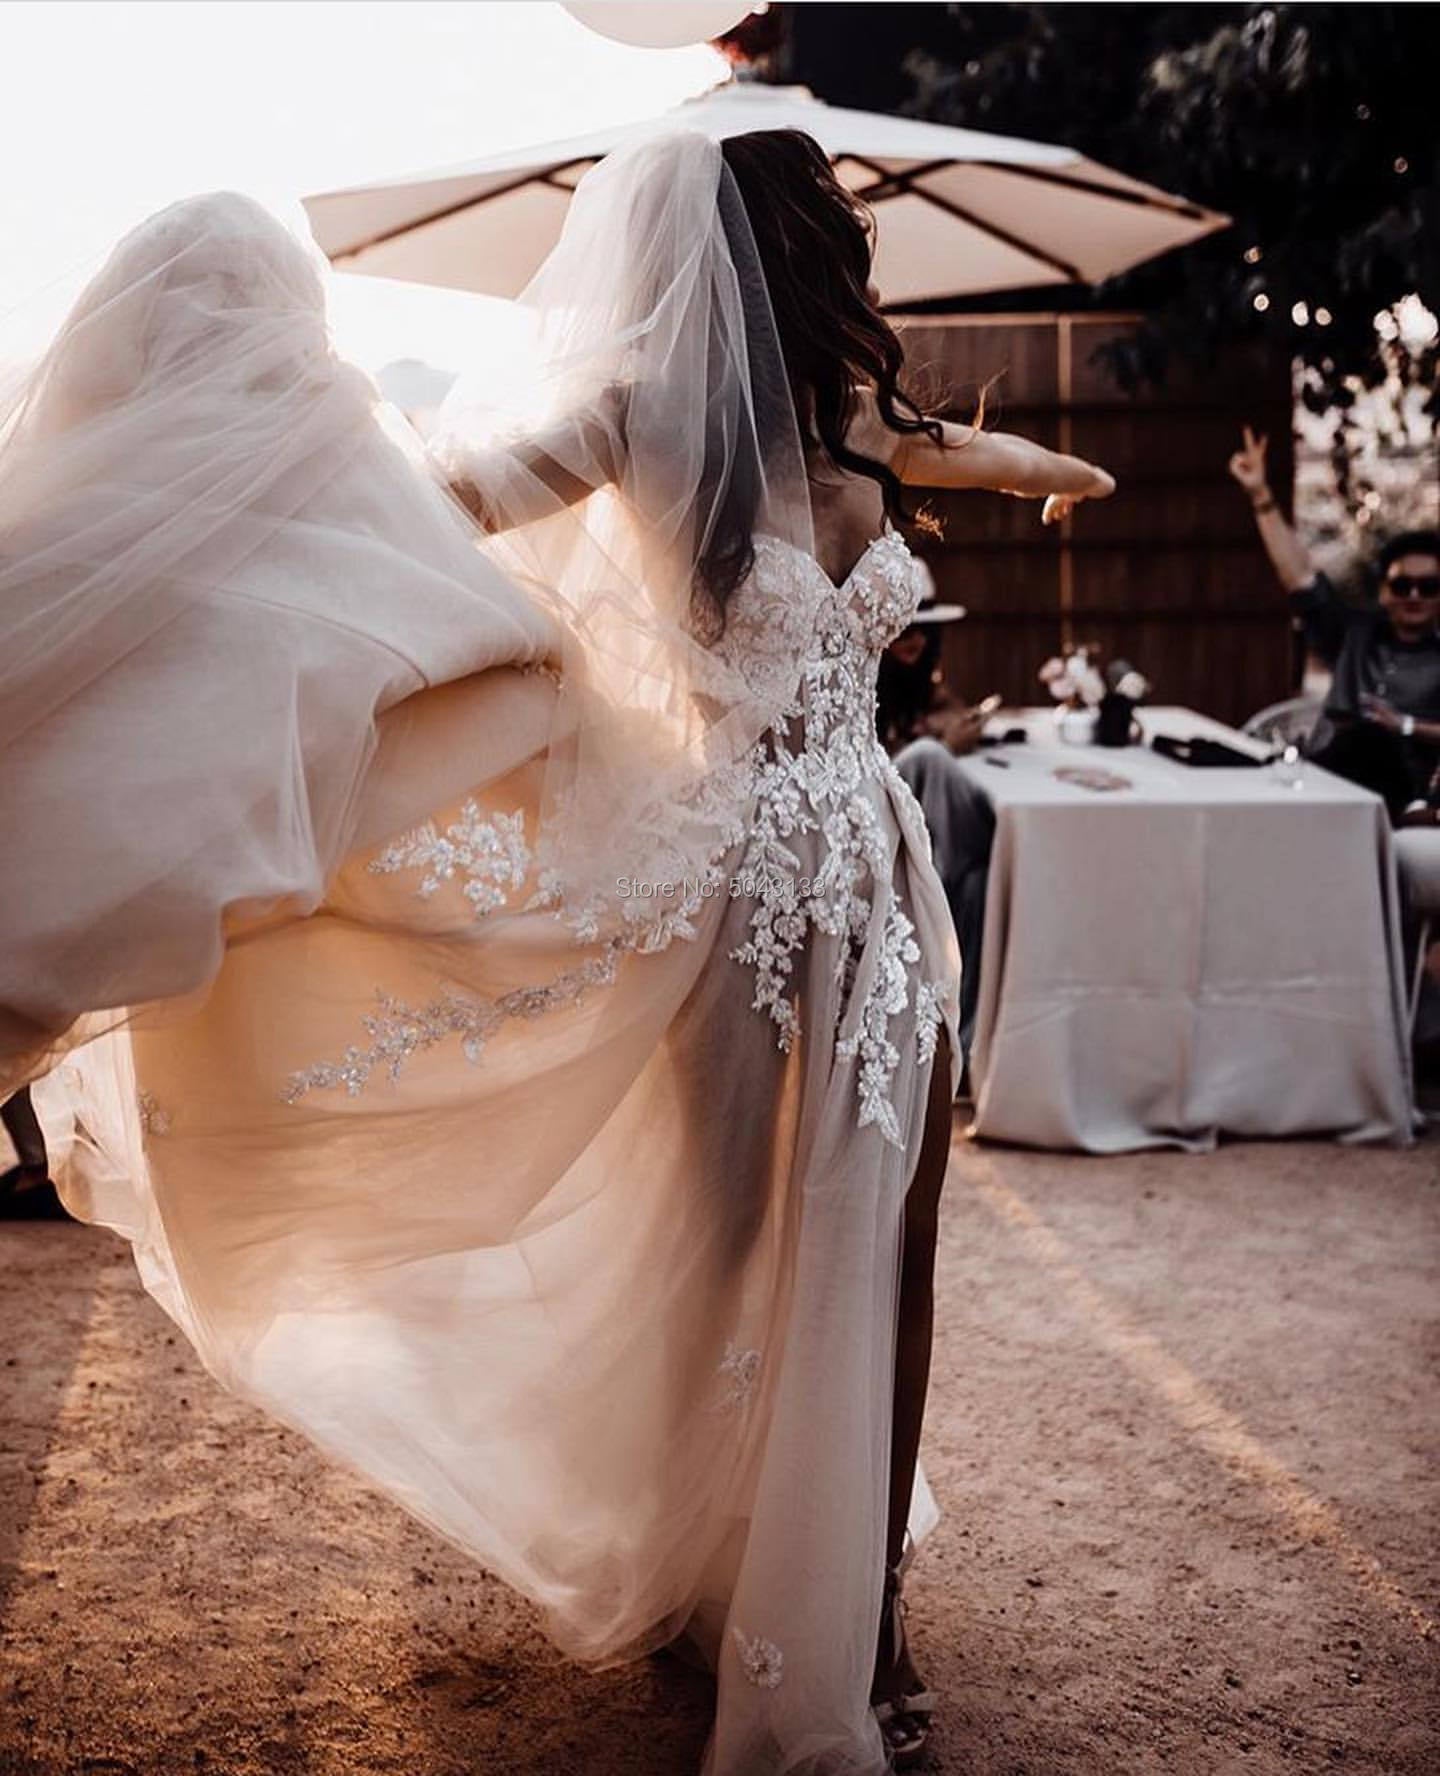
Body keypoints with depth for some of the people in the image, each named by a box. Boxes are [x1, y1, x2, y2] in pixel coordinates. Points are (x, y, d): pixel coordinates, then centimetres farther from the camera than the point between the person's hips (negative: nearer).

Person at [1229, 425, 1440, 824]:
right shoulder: (1358, 630, 21)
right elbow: (1300, 574, 18)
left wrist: (1407, 727, -10)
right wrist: (1261, 495, 15)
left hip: (1393, 790, -4)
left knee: (1368, 736, -38)